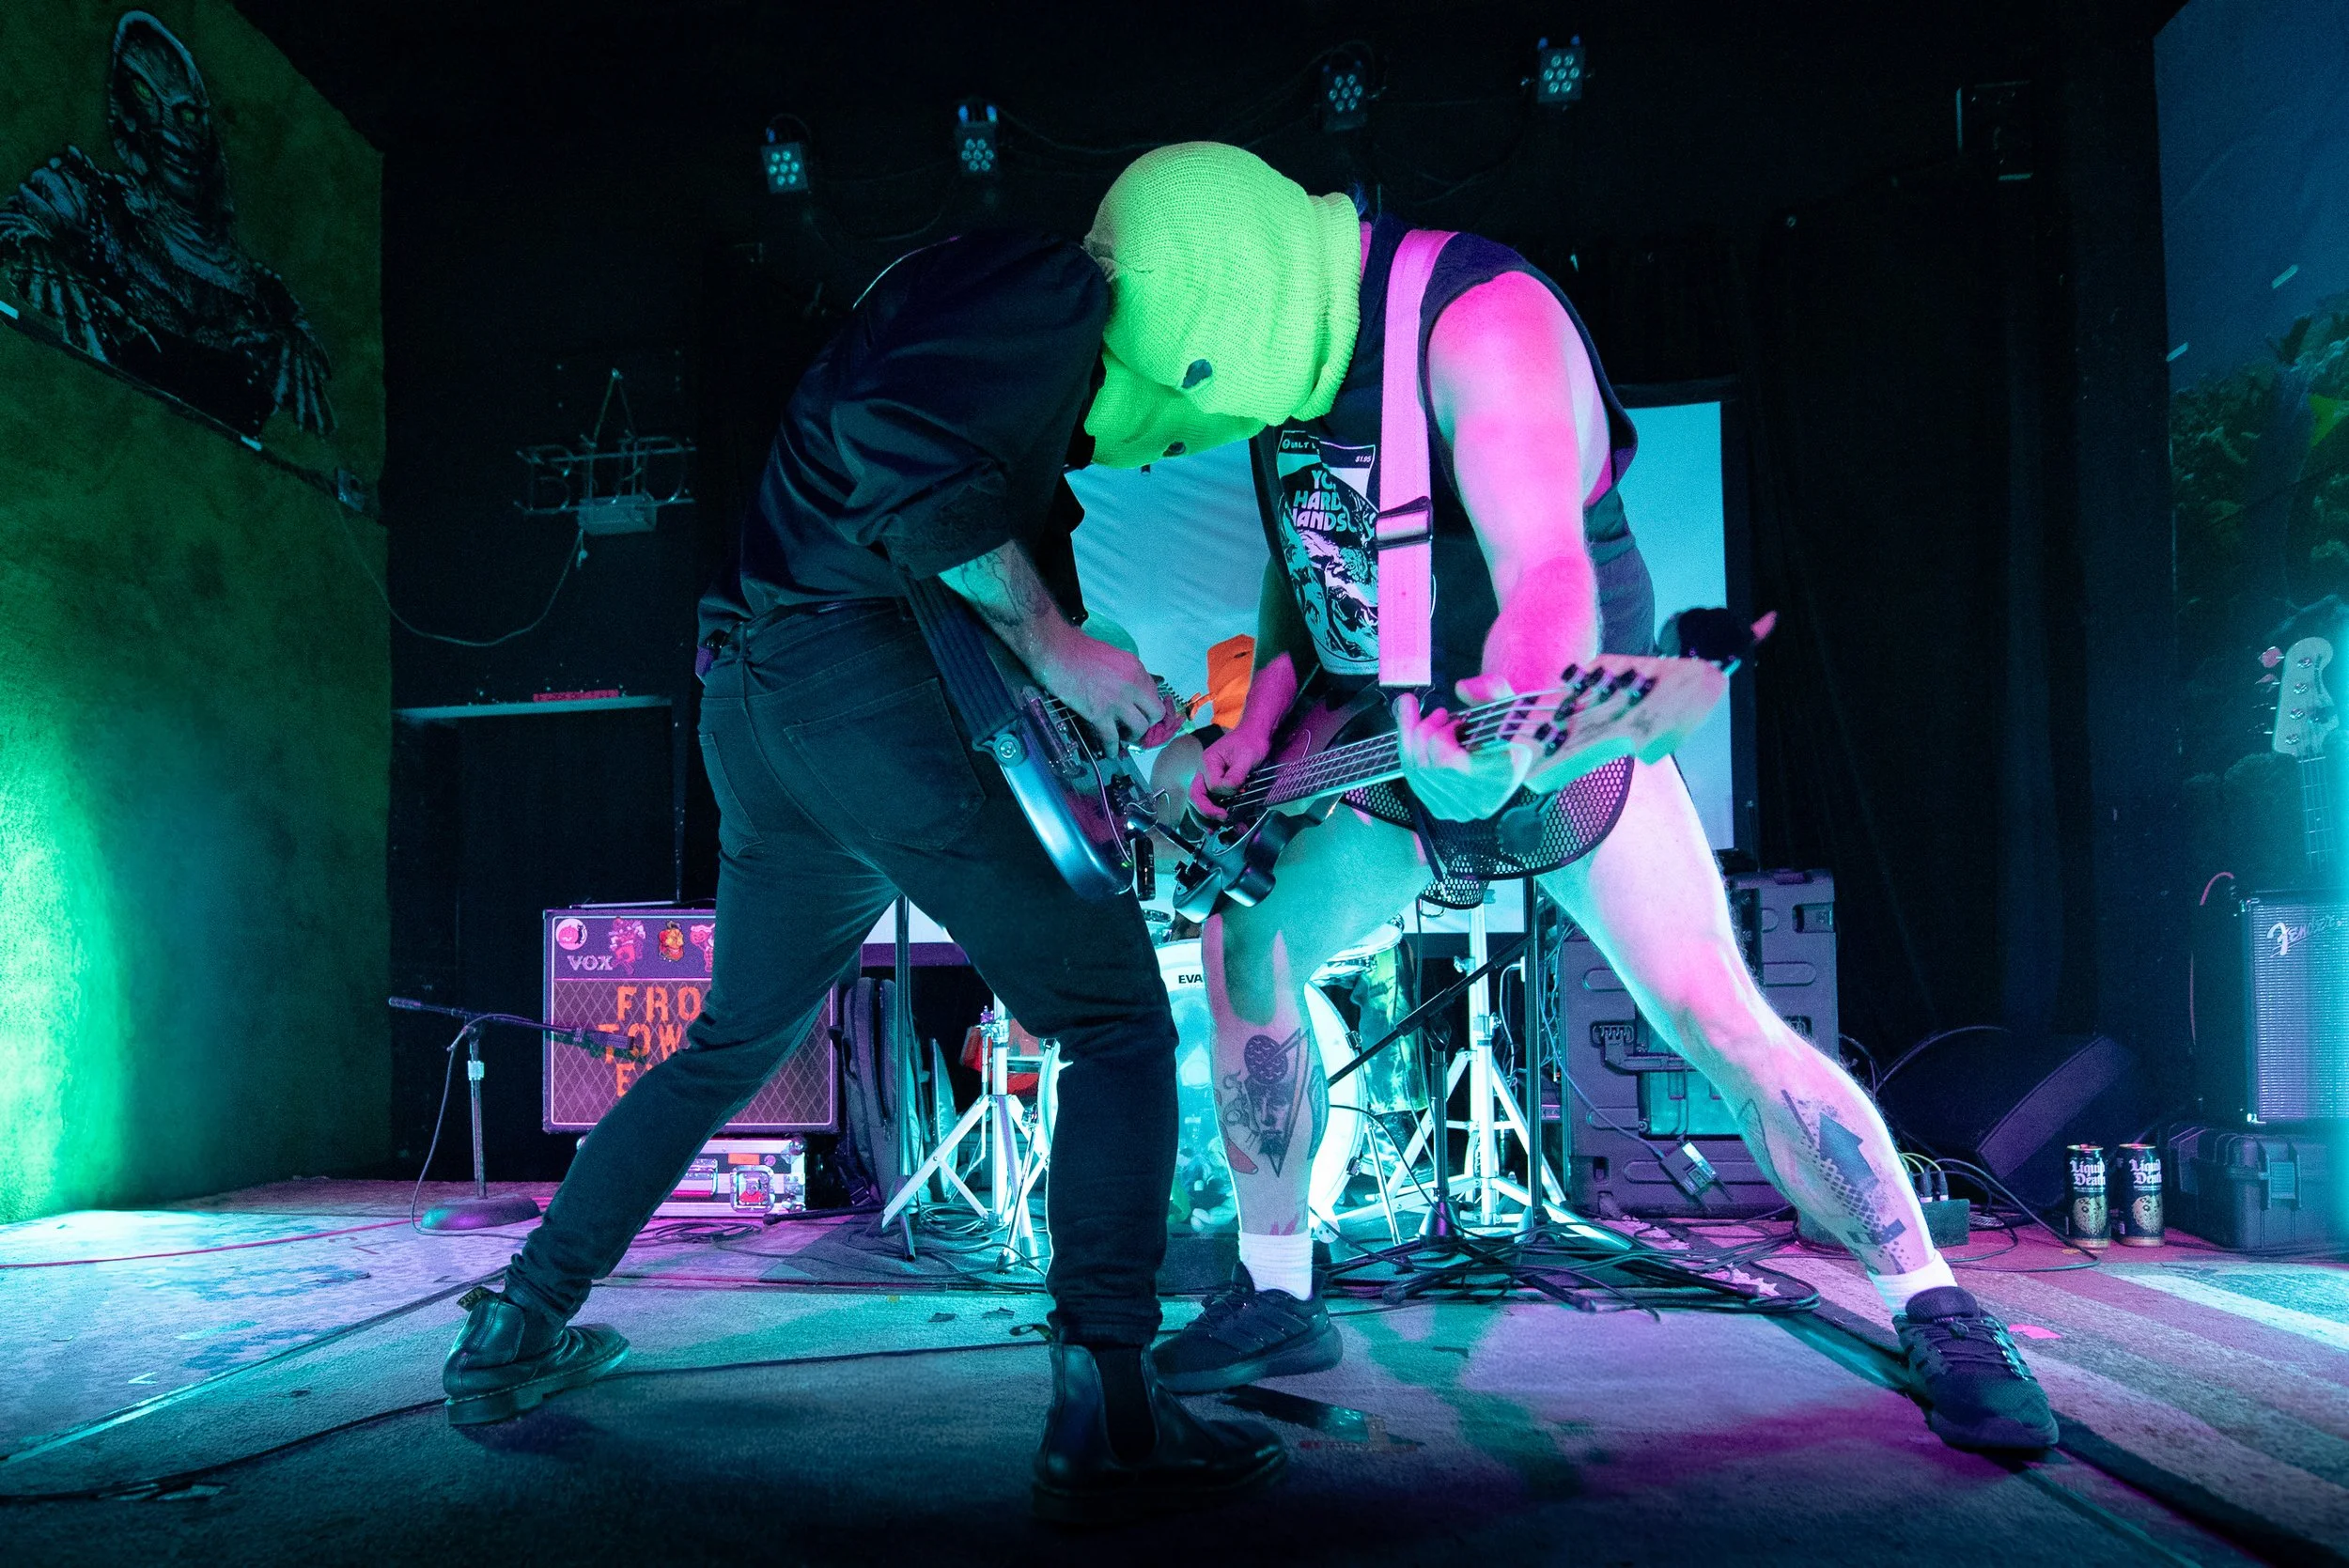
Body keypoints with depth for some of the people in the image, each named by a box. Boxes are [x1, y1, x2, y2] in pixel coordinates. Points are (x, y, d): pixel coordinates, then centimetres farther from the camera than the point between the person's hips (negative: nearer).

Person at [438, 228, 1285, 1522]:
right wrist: (1055, 647, -13)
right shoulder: (1052, 282, 1)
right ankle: (1102, 1415, -10)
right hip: (868, 673, -10)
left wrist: (1140, 749, 20)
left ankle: (515, 1334, 30)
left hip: (748, 697, 10)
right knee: (1119, 1025, -3)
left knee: (733, 1043, 23)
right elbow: (898, 432, -19)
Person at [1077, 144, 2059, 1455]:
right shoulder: (1281, 340, 0)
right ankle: (1279, 1297, 14)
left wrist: (1514, 732, -59)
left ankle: (1939, 1317, -2)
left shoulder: (1481, 316, -25)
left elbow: (1550, 573, -39)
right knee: (1244, 947, 1)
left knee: (1718, 1019, -18)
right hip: (1385, 744, 7)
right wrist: (1266, 705, -2)